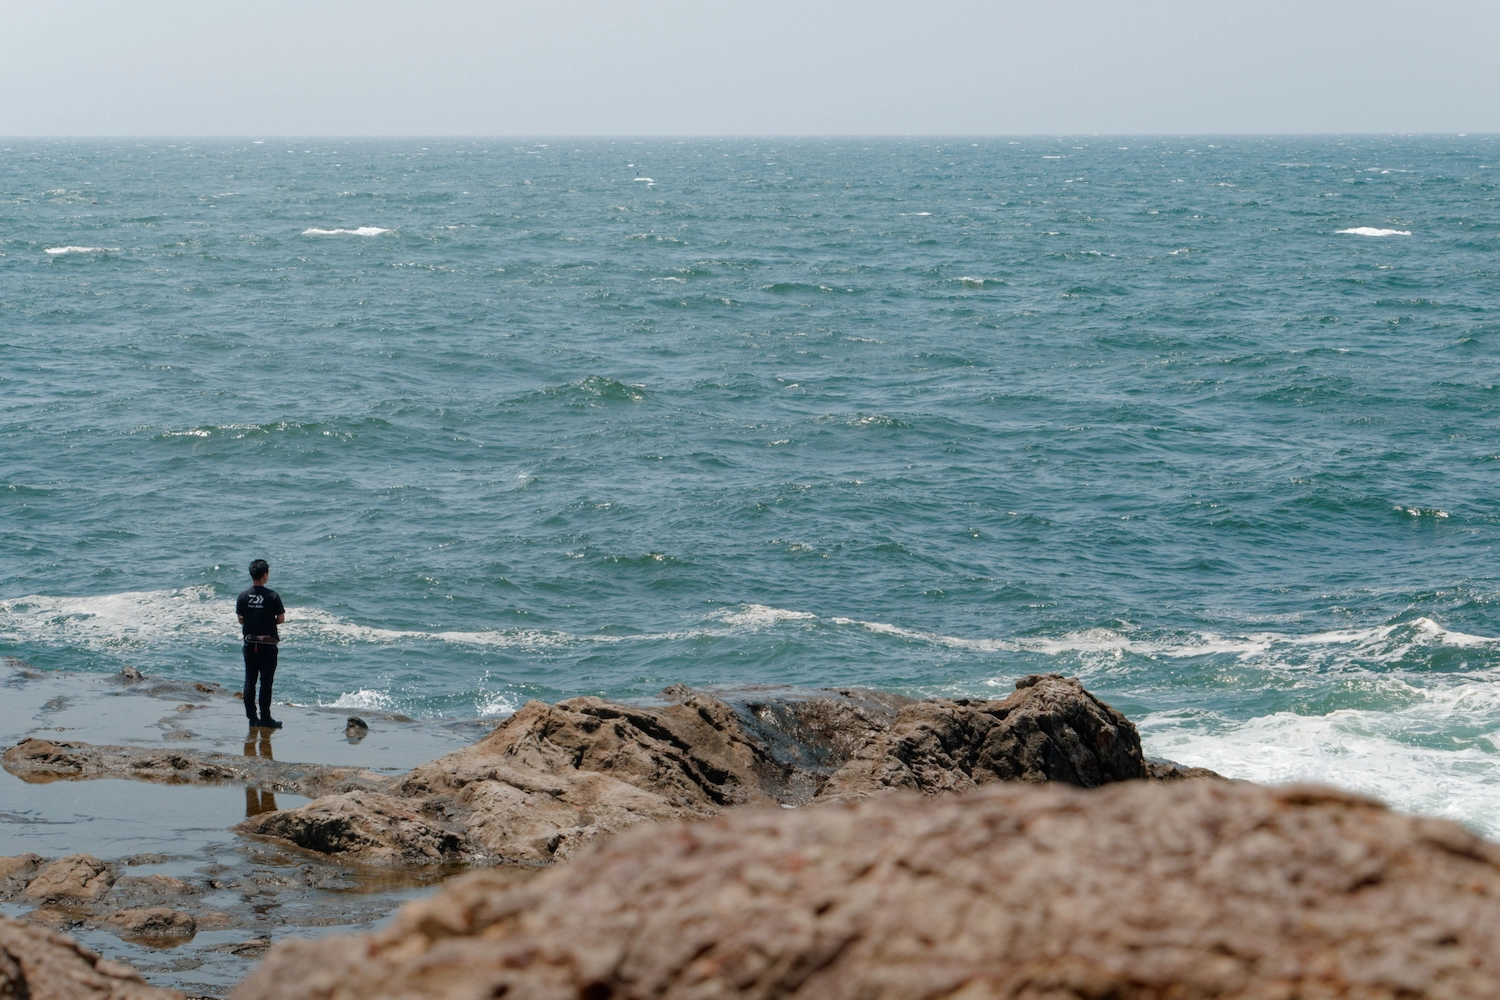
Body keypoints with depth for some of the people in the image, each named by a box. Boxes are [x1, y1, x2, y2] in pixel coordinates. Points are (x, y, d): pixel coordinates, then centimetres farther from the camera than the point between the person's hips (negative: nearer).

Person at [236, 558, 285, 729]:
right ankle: (265, 717, 1)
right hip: (268, 644, -3)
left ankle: (252, 717, 10)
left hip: (250, 643, 3)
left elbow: (241, 620, 3)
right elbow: (281, 619, -8)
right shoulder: (272, 596, -11)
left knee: (250, 680, 9)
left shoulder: (243, 597, -2)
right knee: (266, 681, 1)